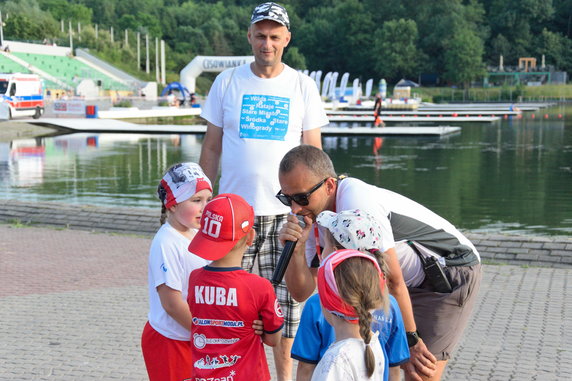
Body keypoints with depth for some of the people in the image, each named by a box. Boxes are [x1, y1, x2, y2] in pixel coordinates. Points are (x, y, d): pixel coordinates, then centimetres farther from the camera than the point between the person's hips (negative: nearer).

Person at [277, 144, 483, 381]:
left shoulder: (357, 203, -32)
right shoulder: (312, 216, -6)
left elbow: (392, 280, -25)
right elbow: (302, 292, -7)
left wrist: (410, 340, -17)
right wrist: (296, 249, -24)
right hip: (412, 281, 8)